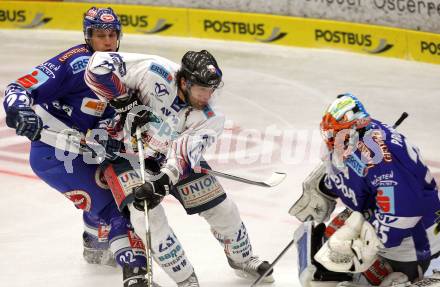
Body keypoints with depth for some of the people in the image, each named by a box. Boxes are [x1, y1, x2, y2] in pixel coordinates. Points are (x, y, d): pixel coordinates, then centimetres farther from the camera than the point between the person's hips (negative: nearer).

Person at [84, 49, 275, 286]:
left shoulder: (210, 118, -20)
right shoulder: (155, 73, -32)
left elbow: (186, 151, -33)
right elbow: (99, 65, -32)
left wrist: (162, 183, -48)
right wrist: (126, 102, -31)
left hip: (169, 154, 4)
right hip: (123, 149, -4)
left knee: (220, 208, 3)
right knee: (147, 215, -22)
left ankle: (242, 259, 33)